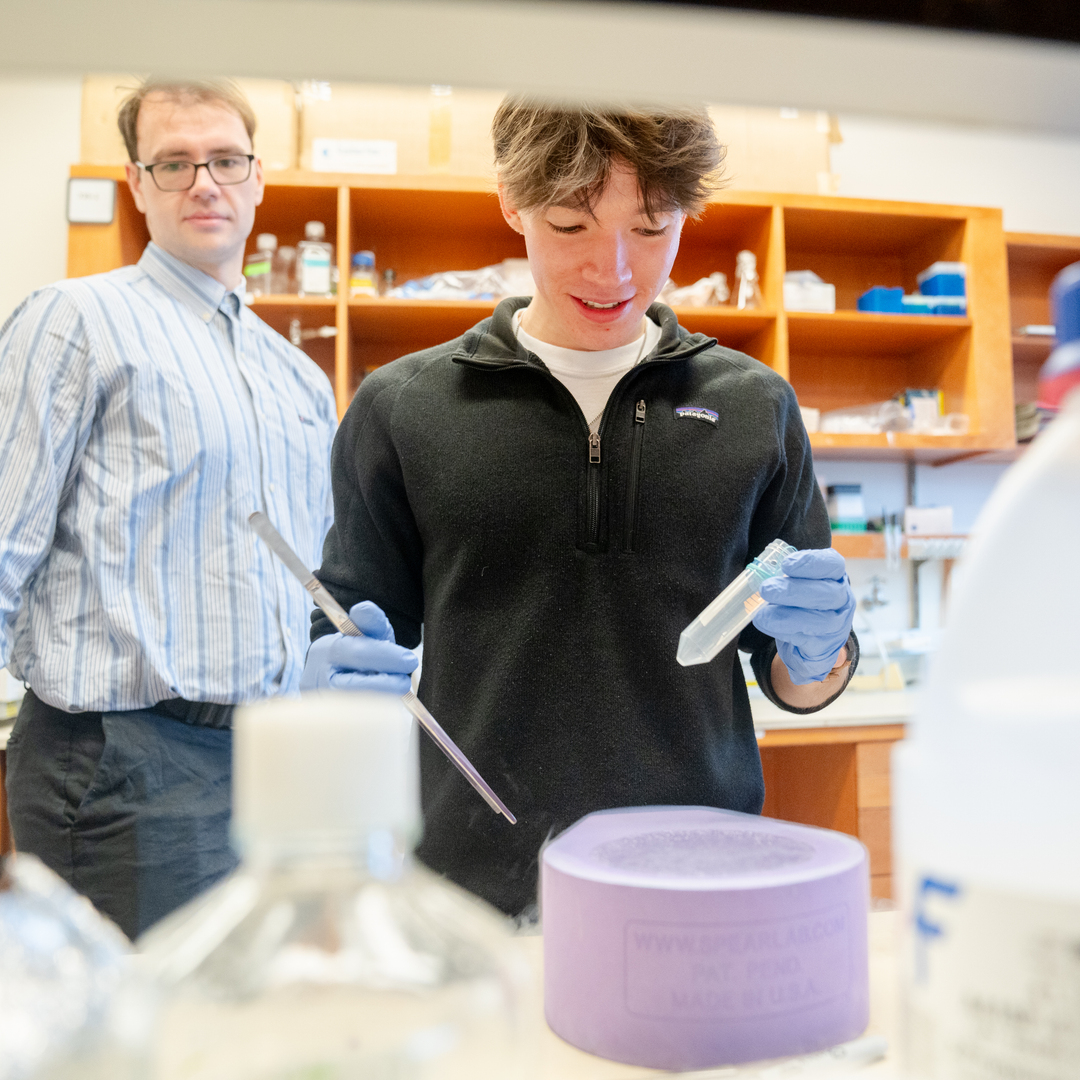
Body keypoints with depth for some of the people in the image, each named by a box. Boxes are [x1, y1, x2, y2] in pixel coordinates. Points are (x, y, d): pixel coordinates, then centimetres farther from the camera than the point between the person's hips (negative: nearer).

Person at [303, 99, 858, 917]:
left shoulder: (758, 409, 1)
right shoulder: (401, 409, -3)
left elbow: (802, 686, 8)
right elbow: (334, 654, 3)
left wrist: (816, 650, -13)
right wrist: (338, 679, -18)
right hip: (477, 883, -1)